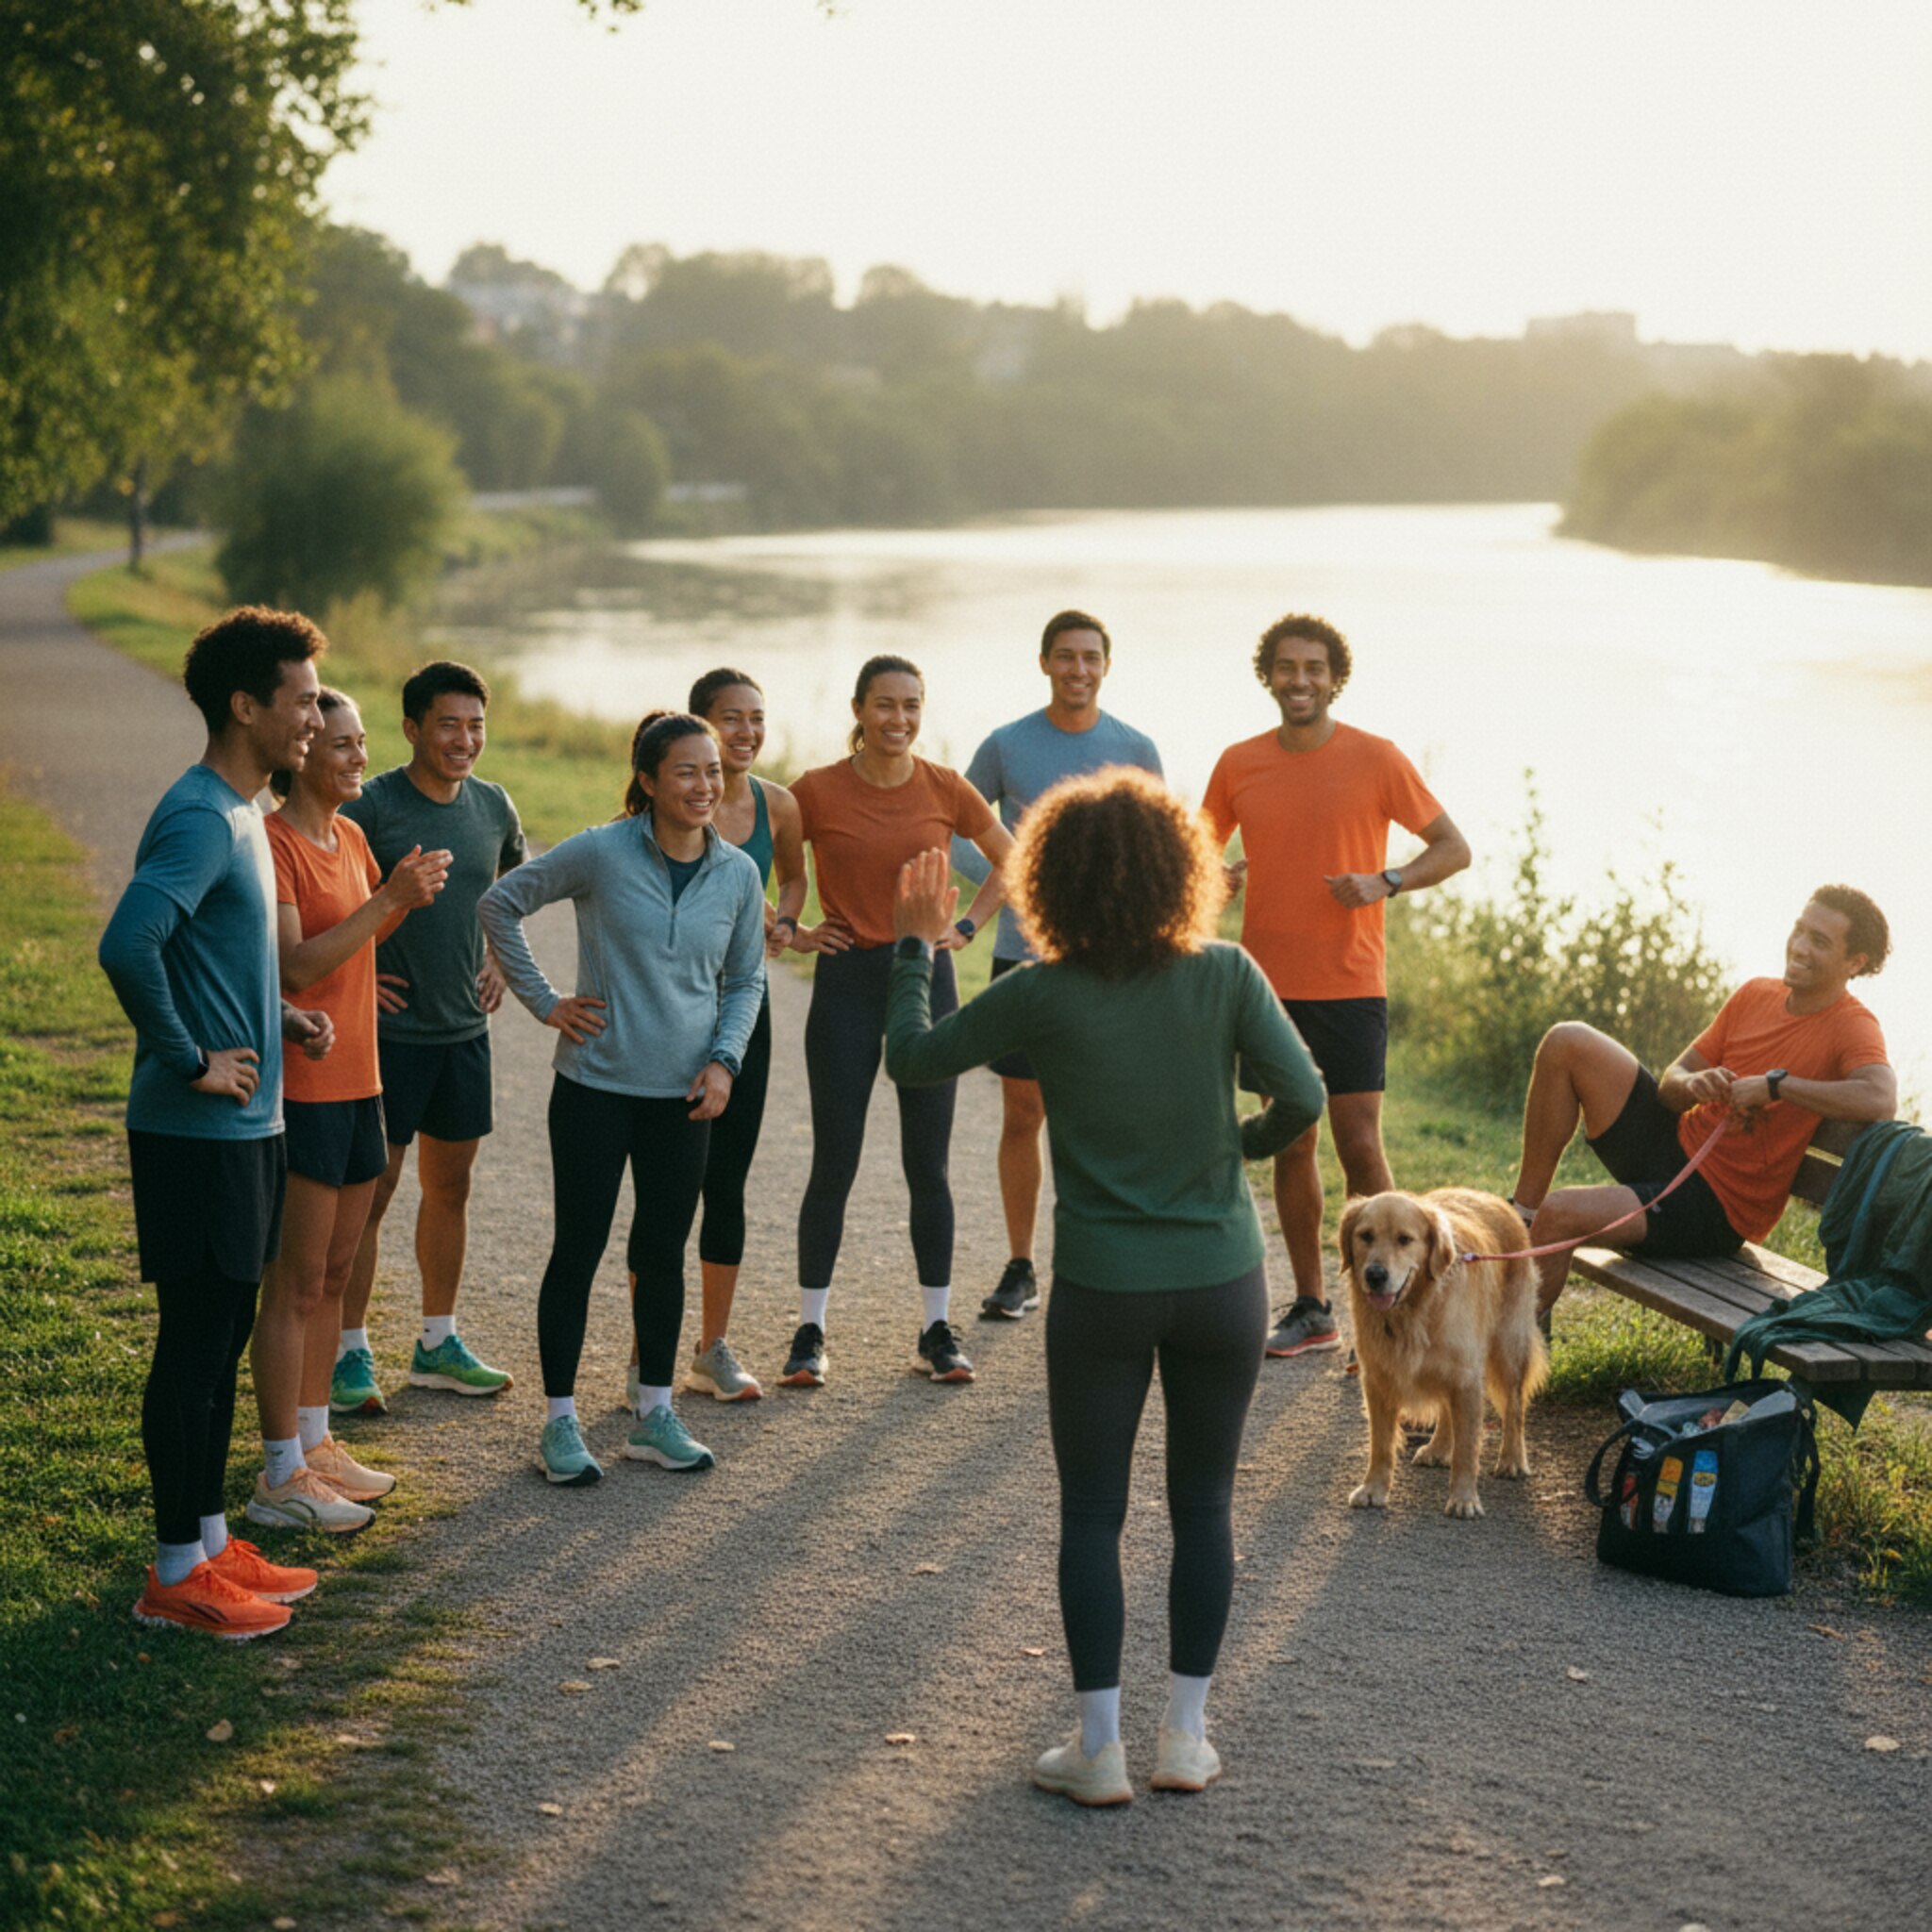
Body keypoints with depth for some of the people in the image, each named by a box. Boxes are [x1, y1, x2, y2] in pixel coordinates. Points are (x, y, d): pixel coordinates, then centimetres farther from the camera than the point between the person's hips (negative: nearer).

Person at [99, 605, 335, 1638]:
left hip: (246, 1127, 10)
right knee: (195, 1342, -1)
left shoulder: (240, 814, 12)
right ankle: (177, 1572, 8)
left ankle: (211, 1540, 26)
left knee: (223, 1335, 16)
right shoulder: (200, 819, -19)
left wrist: (279, 1017, 11)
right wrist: (189, 1061, -23)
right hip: (201, 1134, -10)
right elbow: (127, 946, -32)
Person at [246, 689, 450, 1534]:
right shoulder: (273, 844, -15)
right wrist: (388, 898, -24)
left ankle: (313, 1442, 25)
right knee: (294, 1287, -4)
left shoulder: (350, 837, 11)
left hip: (355, 1081, 9)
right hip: (298, 1087, -9)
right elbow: (295, 967, -23)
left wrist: (406, 899, 6)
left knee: (333, 1276, 15)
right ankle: (281, 1477, 3)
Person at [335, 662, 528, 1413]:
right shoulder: (371, 807, -14)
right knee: (371, 1190, -2)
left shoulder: (493, 806, 4)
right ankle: (350, 1353, 6)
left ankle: (438, 1343, 25)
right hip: (389, 1030, -6)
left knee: (450, 1185, 14)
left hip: (465, 1028, 6)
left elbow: (517, 883, 24)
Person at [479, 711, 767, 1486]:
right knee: (578, 1249, 2)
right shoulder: (601, 854, -10)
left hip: (683, 1095, 3)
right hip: (596, 1084, -3)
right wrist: (543, 1001, -3)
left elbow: (745, 980, 13)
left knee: (665, 1252, 11)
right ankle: (560, 1422, 12)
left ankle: (655, 1414, 23)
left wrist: (725, 1059, -2)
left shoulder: (737, 873, 2)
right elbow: (500, 904, -2)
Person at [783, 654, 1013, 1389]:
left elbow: (1009, 858, 14)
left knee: (928, 1166, 5)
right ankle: (810, 1333, 10)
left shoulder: (945, 790, -1)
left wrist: (967, 926, 4)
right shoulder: (817, 792, -6)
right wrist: (790, 932, -2)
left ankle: (936, 1329, 15)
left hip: (926, 977, 2)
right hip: (847, 981, -2)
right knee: (834, 1166, 1)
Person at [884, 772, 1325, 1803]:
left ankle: (1099, 1749, 9)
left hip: (1102, 1290, -1)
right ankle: (1186, 1737, 17)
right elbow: (1303, 1098, -13)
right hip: (1221, 1281, 1)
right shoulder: (1225, 975, -10)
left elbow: (910, 1056, 0)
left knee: (1091, 1513, 9)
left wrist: (915, 945, 14)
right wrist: (1246, 1141, 8)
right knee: (1202, 1505, 13)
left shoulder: (1041, 997, -11)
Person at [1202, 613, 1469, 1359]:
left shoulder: (1374, 758, -3)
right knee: (1291, 1144, 8)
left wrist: (1387, 882, -16)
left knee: (1360, 1145, -6)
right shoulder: (1239, 764, 5)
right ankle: (1310, 1310, 16)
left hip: (1349, 986, -3)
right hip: (1269, 985, 3)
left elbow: (1453, 848, 1)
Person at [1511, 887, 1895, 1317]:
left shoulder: (1851, 1027, -14)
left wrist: (1775, 1085, -30)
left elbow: (1881, 1100, -37)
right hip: (1677, 1143, 7)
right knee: (1567, 1043, -9)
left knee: (1559, 1215, -25)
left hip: (1718, 1207, -7)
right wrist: (1692, 1084, -17)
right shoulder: (1755, 995, 6)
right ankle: (1521, 1216, 0)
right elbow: (1671, 1082, 8)